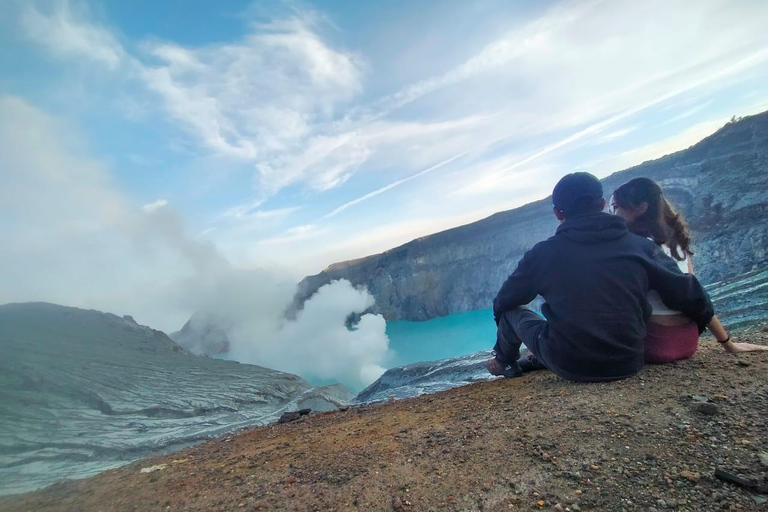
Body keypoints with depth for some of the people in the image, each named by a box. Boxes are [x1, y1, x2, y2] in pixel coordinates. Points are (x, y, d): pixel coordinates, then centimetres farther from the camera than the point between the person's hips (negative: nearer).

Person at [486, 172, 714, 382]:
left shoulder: (543, 252, -9)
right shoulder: (641, 246, -3)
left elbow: (502, 303, 2)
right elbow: (693, 299, 1)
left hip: (568, 366, -3)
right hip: (628, 363, 4)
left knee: (510, 311, 19)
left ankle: (505, 363, 44)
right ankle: (537, 362, 45)